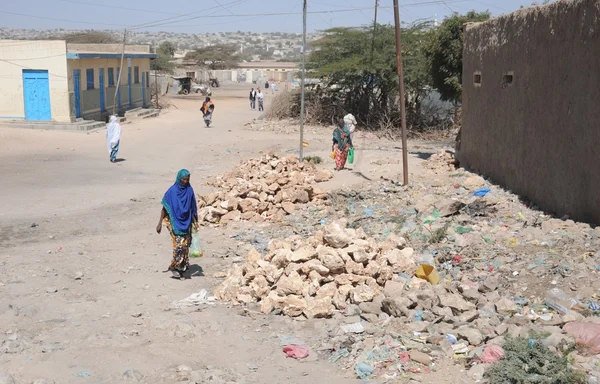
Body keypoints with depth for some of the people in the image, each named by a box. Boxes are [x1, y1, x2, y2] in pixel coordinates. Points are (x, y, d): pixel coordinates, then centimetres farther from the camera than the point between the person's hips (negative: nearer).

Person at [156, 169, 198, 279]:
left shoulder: (189, 190, 0)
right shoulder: (172, 191, -11)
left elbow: (192, 208, 7)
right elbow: (164, 208, -6)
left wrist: (195, 222, 1)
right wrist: (160, 223, -7)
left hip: (186, 223, 4)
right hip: (175, 222, -4)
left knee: (185, 245, 3)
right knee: (179, 244, -13)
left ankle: (181, 267, 17)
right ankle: (174, 266, 1)